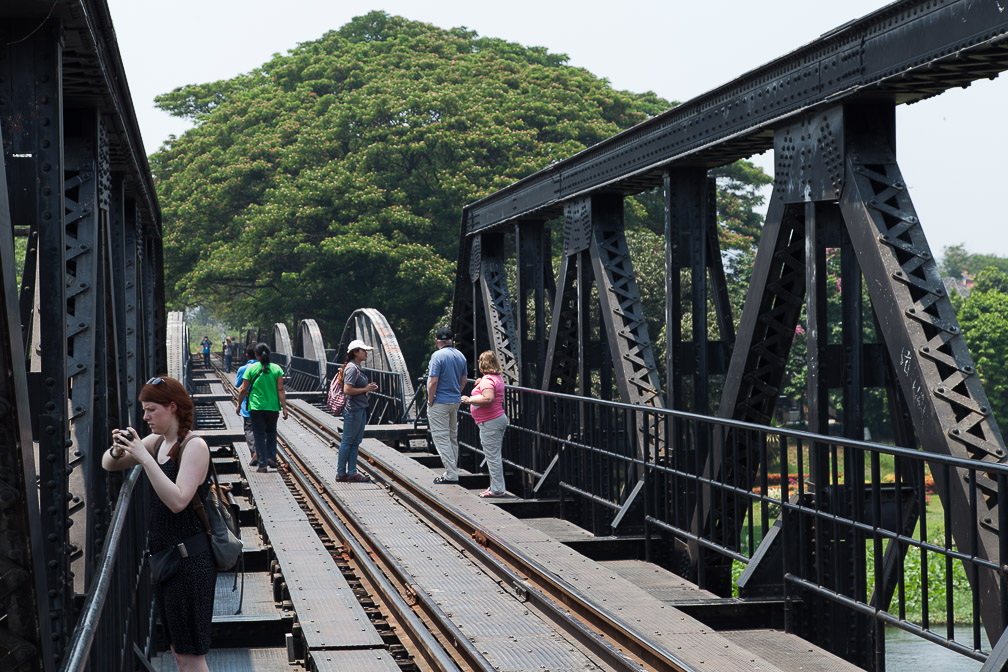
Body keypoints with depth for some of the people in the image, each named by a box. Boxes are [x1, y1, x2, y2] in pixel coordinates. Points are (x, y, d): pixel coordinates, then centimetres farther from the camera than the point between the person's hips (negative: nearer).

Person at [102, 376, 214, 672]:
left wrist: (144, 457, -28)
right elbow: (108, 465, 14)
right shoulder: (157, 441, 7)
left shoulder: (194, 446, -17)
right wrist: (118, 451, -9)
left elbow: (177, 501, -28)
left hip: (190, 559, -9)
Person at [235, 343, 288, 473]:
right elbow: (280, 390, -5)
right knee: (271, 431, 22)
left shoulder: (251, 368, -3)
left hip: (256, 407, -1)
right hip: (273, 407, 1)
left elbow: (243, 389, -1)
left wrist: (239, 405, 11)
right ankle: (271, 457, 11)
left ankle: (263, 464, 1)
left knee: (259, 434, 4)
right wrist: (284, 407, -2)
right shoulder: (276, 368, -1)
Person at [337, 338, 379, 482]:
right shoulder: (352, 368, -15)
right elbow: (347, 390, -22)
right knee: (347, 442, -1)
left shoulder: (358, 368, 15)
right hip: (353, 410, -10)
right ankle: (341, 473, 7)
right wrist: (366, 389, -14)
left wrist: (369, 387, 7)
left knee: (355, 442, 10)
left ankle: (352, 473, 14)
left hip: (361, 409, 10)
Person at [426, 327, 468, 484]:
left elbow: (433, 382, -20)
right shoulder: (461, 356, 7)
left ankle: (451, 474, -7)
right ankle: (452, 472, 20)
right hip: (455, 401, 8)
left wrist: (430, 402, -11)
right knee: (453, 437, 15)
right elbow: (463, 380, 14)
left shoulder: (437, 356, -16)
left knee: (441, 437, -4)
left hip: (439, 402, -8)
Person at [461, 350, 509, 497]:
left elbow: (488, 399, -32)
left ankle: (497, 489, -1)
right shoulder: (498, 378, 14)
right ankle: (496, 486, 23)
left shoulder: (487, 380, -17)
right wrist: (481, 385, 21)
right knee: (495, 456, 16)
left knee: (492, 456, -5)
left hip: (490, 423, -10)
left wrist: (470, 400, -21)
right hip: (499, 418, 10)